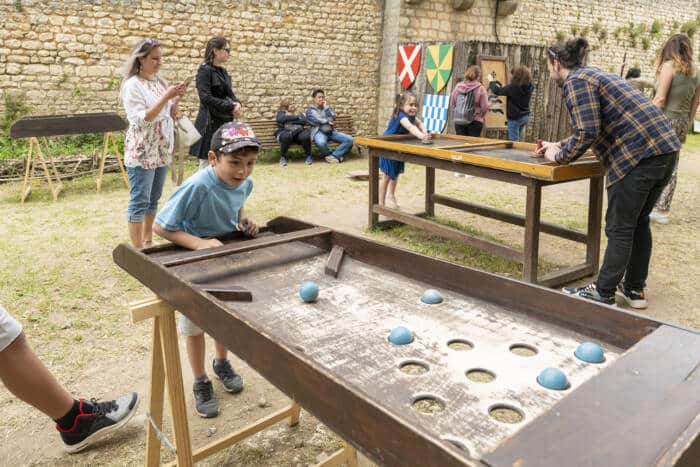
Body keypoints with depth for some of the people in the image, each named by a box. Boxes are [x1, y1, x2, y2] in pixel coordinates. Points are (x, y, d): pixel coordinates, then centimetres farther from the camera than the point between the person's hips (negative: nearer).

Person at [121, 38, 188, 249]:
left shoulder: (160, 82, 11)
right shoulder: (132, 85, -11)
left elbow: (170, 115, 15)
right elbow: (142, 119, -20)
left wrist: (177, 98, -4)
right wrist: (166, 96, -22)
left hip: (161, 150, 7)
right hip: (142, 152, -7)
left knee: (154, 199, 13)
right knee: (140, 201, -4)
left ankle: (148, 243, 24)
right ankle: (137, 249, 2)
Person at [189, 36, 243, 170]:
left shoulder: (223, 71, 15)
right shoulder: (205, 70, -9)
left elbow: (230, 94, 17)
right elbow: (206, 98, -18)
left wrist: (237, 104, -7)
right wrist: (231, 108, -17)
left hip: (225, 123, 8)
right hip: (210, 124, -8)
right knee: (207, 165, -4)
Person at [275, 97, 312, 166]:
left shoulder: (298, 113, 27)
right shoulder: (280, 113, 21)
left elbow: (304, 121, 6)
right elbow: (280, 119, -4)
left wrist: (289, 119, 0)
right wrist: (295, 117, 3)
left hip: (298, 132, 2)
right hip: (285, 132, -2)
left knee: (305, 136, -34)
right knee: (286, 136, -39)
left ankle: (308, 156, -11)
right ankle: (282, 157, -18)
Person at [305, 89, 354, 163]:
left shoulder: (327, 108, 24)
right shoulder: (310, 110, 12)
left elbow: (333, 118, 6)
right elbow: (316, 121, -6)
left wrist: (326, 108, 1)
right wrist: (328, 121, 3)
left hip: (331, 131, 4)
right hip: (319, 132, -4)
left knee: (349, 139, -19)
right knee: (321, 142, -41)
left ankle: (333, 156, -21)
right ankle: (337, 156, -14)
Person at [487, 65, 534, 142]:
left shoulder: (512, 87, -21)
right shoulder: (529, 87, -1)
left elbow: (497, 91, -12)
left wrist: (491, 81, 5)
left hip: (515, 118, -7)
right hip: (525, 117, 7)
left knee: (514, 141, -3)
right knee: (518, 140, 17)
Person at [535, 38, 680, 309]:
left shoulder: (576, 81, -7)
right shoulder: (594, 75, 23)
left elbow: (587, 132, -17)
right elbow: (595, 130, 31)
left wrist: (560, 157, -2)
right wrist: (558, 146, 30)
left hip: (639, 155, -10)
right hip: (665, 148, 10)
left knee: (620, 229, -1)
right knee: (638, 223, 17)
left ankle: (603, 294, 10)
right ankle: (635, 289, 28)